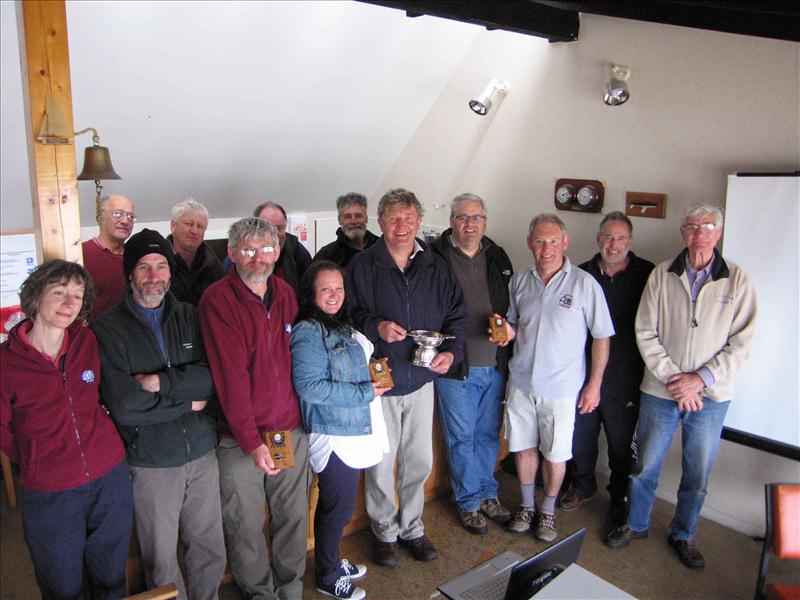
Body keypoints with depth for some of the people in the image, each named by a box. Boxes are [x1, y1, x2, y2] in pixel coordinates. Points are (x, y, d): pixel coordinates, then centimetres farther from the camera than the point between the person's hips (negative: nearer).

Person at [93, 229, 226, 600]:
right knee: (161, 561, 12)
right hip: (150, 461, -3)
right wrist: (189, 400, -10)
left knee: (211, 553, 15)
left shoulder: (190, 317, 4)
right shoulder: (107, 329, -7)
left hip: (202, 454, 3)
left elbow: (213, 376, -8)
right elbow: (123, 406, -17)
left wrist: (161, 382, -18)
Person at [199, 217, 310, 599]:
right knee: (246, 526, 11)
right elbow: (231, 375, -17)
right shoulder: (217, 300, -12)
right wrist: (253, 441, -18)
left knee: (294, 516, 17)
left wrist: (301, 416, 7)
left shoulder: (285, 294, 6)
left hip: (292, 429, 5)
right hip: (240, 438, -4)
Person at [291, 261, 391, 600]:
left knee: (334, 505, 22)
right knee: (339, 509, 6)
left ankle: (332, 563, 41)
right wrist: (365, 392, -21)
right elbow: (309, 387, -26)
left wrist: (373, 372, 5)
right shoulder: (308, 333, -18)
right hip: (333, 436, -9)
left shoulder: (342, 327, 10)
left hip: (353, 431, 9)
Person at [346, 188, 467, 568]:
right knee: (380, 463, 8)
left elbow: (456, 315, 7)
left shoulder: (436, 267, 3)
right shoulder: (361, 266, -7)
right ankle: (385, 531, 32)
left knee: (419, 460, 15)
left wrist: (451, 351, -10)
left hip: (421, 380, 3)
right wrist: (375, 327, -23)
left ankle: (412, 527, 37)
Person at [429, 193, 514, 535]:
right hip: (456, 367, -4)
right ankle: (469, 501, 27)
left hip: (495, 365, 5)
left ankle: (488, 494, 35)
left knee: (489, 435, 17)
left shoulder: (497, 258, 8)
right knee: (461, 438, 8)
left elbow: (512, 306, 16)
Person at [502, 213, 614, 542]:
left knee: (555, 454, 8)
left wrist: (594, 384, -5)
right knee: (523, 447, 14)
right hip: (521, 382, 4)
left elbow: (601, 337, -4)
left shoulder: (584, 283, -10)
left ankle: (548, 509, 32)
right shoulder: (519, 281, 3)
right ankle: (527, 504, 36)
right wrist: (509, 331, -8)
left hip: (561, 387, -3)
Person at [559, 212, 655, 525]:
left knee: (622, 440, 10)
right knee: (581, 431, 15)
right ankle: (582, 484, 38)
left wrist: (650, 368, -4)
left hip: (625, 374, -2)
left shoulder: (647, 275, -4)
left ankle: (620, 496, 31)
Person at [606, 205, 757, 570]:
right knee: (645, 466, 12)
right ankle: (636, 524, 35)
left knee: (698, 475, 13)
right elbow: (645, 334, -4)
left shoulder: (737, 280, -4)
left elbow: (742, 343, -5)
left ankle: (683, 535, 36)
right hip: (660, 392, 0)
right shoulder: (662, 275, -3)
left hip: (711, 397, 0)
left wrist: (700, 379, -14)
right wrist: (673, 378, -12)